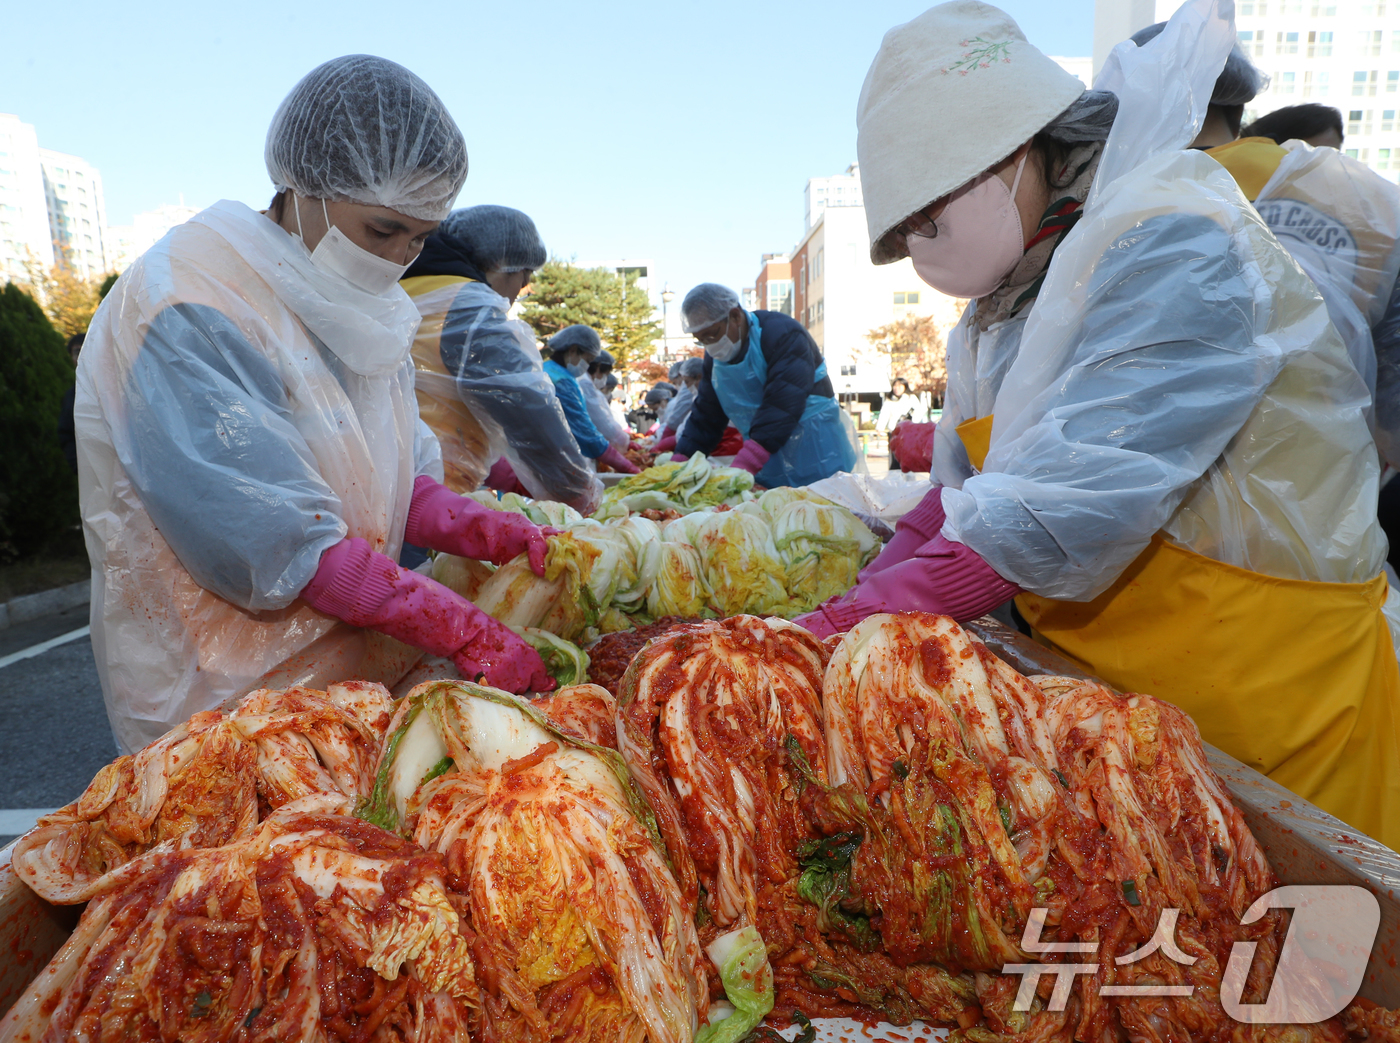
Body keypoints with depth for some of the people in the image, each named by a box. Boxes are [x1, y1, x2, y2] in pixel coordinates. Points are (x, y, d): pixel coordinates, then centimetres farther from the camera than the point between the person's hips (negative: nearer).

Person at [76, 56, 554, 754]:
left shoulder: (357, 310, 6)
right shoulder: (183, 311, -19)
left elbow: (393, 481, 6)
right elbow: (283, 542, -26)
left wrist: (479, 531, -13)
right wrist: (464, 632, -28)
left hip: (357, 662, 7)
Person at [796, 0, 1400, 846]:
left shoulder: (1172, 244, -21)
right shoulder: (1009, 300, 6)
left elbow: (1062, 517, -32)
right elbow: (962, 492, 4)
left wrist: (855, 625, -29)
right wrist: (854, 606, -9)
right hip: (1107, 686, 8)